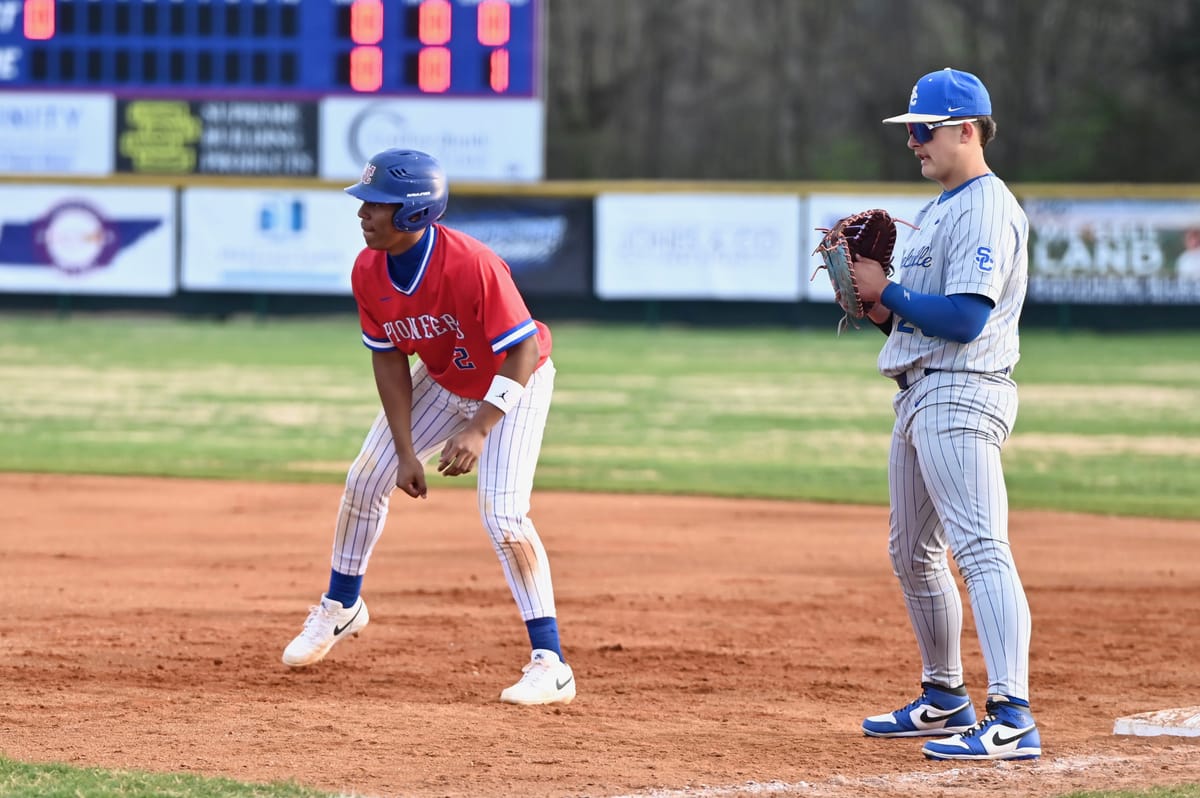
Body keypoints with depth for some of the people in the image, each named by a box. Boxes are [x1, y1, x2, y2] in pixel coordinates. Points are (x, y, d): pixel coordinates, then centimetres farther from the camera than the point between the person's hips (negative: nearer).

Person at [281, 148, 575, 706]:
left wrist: (479, 429, -38)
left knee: (502, 513, -20)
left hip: (514, 386, -6)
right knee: (366, 478, 6)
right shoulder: (369, 272, -18)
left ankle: (550, 666, -16)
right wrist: (406, 451, -12)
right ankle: (340, 608, 32)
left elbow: (524, 349, -31)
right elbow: (389, 358, -7)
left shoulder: (473, 266, -37)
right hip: (440, 382, 6)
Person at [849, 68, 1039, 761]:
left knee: (980, 547, -19)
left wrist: (887, 292, -12)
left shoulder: (987, 208, -12)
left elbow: (966, 317, -22)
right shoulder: (940, 209, 20)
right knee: (913, 554, 18)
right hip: (921, 394, 11)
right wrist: (880, 307, 4)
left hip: (962, 395, -11)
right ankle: (945, 700, 31)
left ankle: (1013, 720, -27)